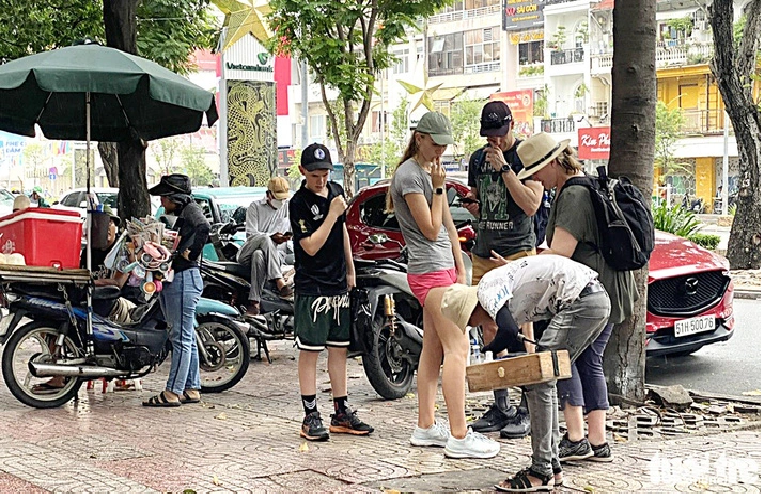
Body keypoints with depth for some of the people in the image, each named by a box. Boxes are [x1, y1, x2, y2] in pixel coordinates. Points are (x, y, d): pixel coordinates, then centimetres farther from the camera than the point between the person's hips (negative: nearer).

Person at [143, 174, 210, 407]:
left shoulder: (191, 209, -8)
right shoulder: (182, 215, 22)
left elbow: (203, 227, -23)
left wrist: (188, 253, -18)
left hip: (184, 278, -11)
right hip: (174, 280, 11)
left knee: (181, 338, -8)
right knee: (186, 338, 13)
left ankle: (173, 393, -8)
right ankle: (191, 389, 18)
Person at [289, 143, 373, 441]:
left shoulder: (336, 191, 9)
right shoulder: (299, 203, -12)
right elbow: (312, 246, -17)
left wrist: (350, 270, 21)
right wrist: (332, 214, -20)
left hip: (338, 285, 7)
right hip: (312, 287, -7)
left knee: (339, 349, 11)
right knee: (310, 351, -3)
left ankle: (341, 413, 18)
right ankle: (311, 416, 1)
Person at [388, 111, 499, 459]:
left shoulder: (431, 171, 18)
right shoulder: (409, 174, -12)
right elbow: (431, 230, -13)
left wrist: (460, 270, 16)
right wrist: (438, 188, -13)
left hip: (444, 269, 10)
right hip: (430, 270, -10)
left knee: (433, 350, 10)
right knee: (456, 348, -13)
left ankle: (426, 427, 14)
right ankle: (459, 436, -14)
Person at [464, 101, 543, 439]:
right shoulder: (478, 159, 16)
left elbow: (531, 204, -13)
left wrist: (504, 168, -15)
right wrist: (470, 205, 4)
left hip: (518, 252, -6)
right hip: (483, 254, 6)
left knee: (521, 333, -6)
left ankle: (526, 410, -2)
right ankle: (501, 406, 12)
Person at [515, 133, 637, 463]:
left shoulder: (573, 196, -16)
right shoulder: (589, 184, 17)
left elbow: (559, 253, -23)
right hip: (608, 290, 10)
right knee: (590, 362, 11)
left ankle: (576, 439, -7)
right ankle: (598, 442, 11)